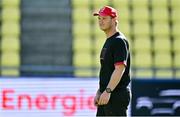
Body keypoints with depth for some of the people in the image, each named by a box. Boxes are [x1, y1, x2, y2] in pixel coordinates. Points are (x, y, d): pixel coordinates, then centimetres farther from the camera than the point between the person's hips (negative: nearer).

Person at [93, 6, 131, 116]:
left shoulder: (119, 41, -12)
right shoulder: (108, 41, 19)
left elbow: (120, 69, -21)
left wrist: (107, 91, -26)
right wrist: (99, 92, 20)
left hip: (117, 94, -10)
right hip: (106, 95, 10)